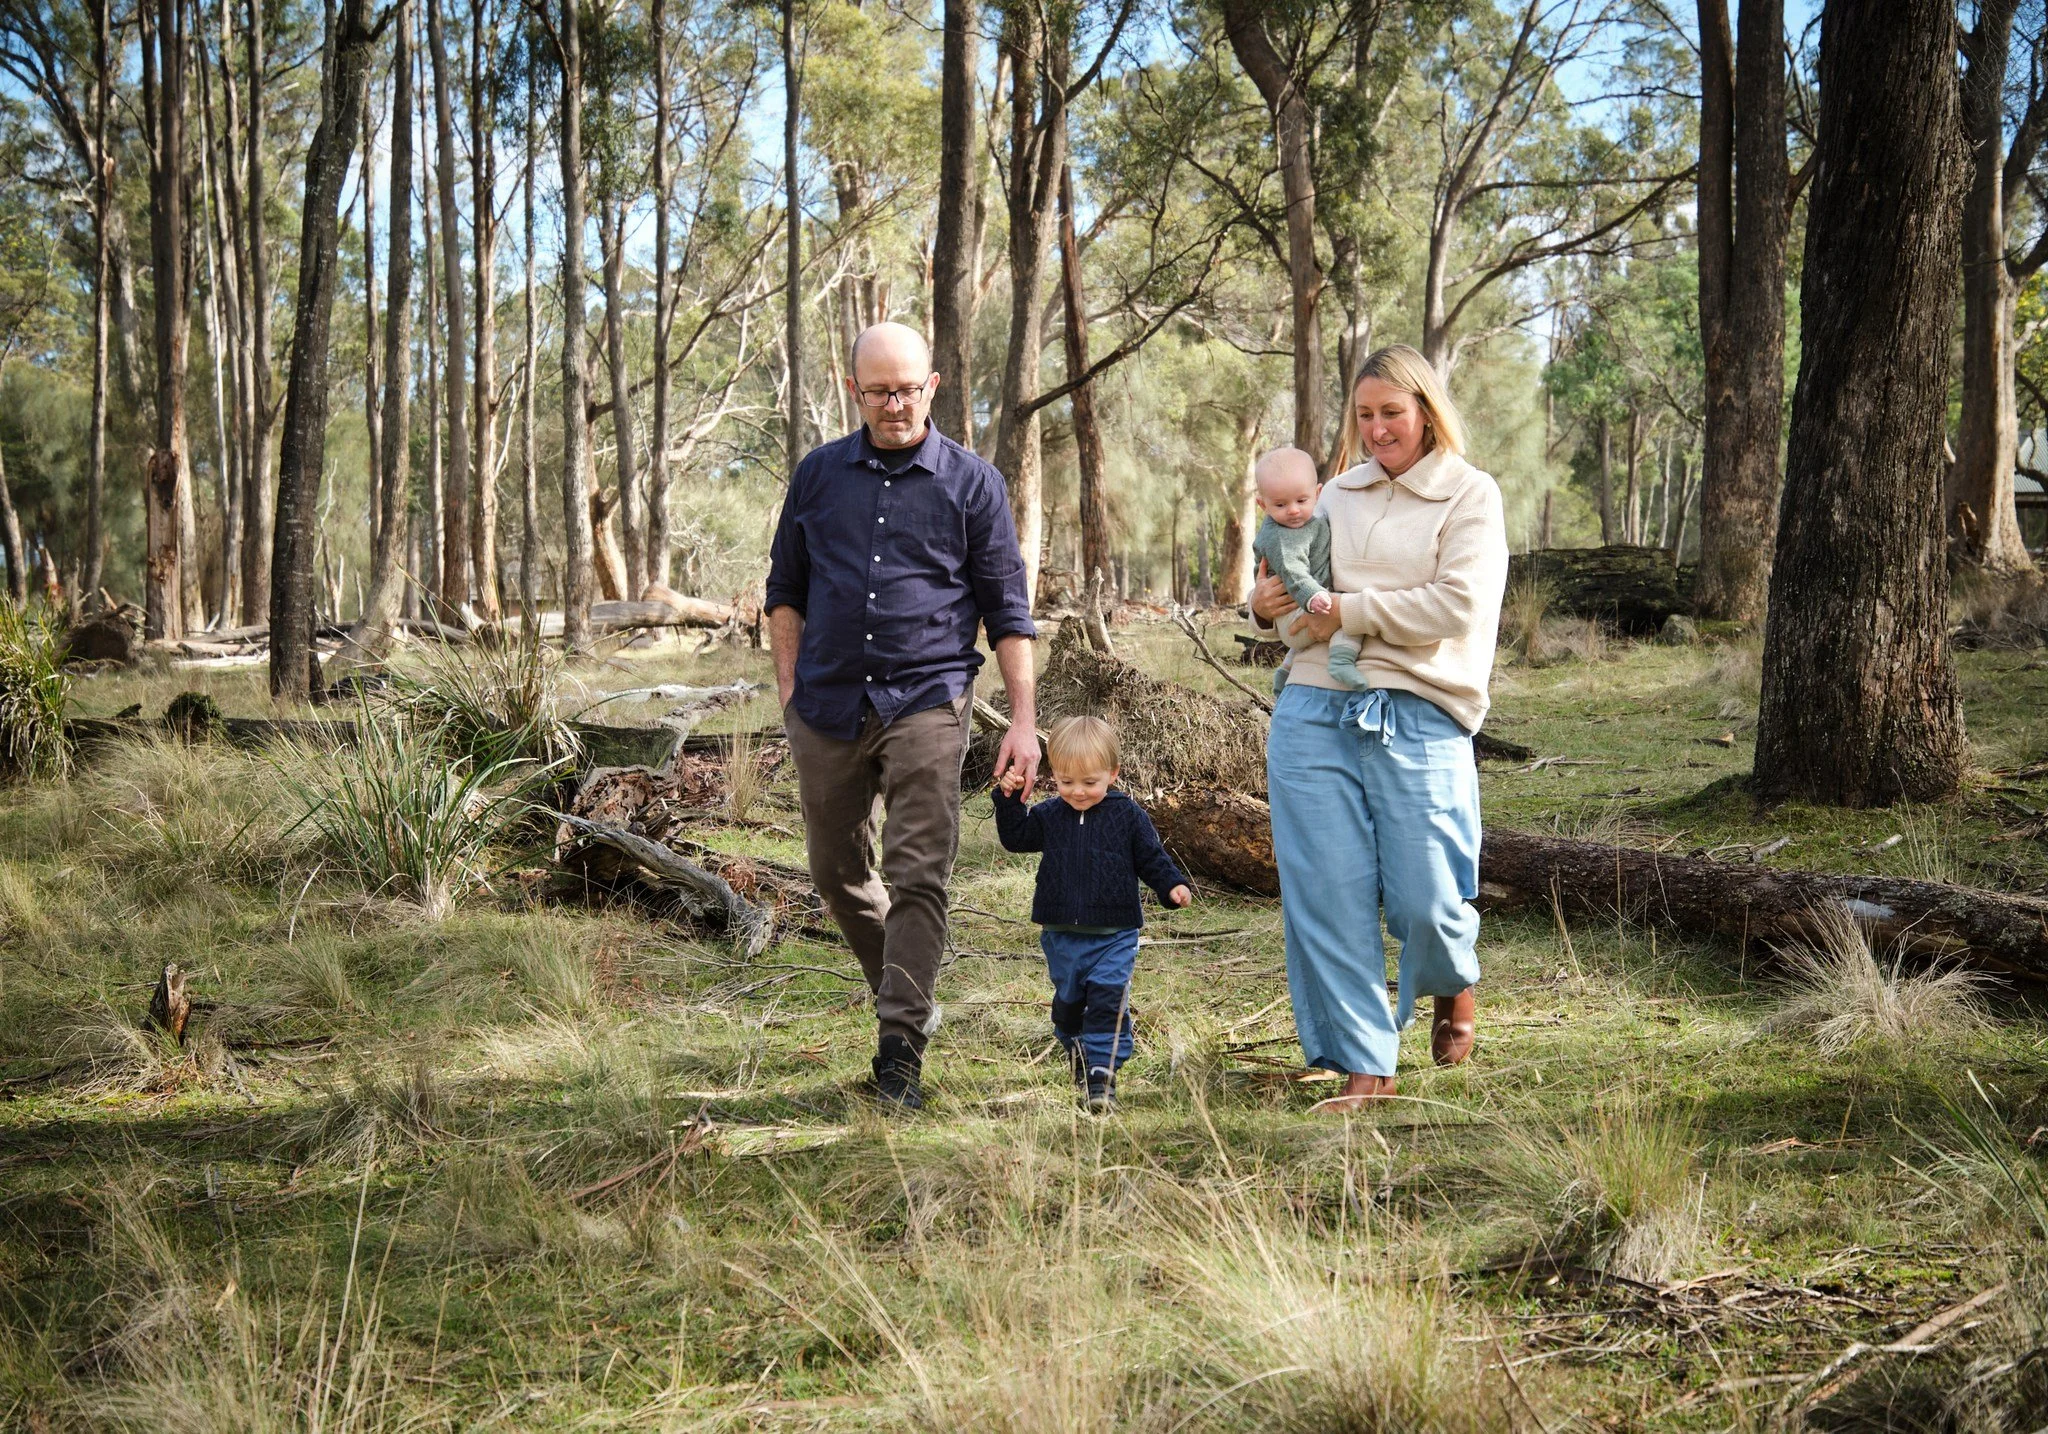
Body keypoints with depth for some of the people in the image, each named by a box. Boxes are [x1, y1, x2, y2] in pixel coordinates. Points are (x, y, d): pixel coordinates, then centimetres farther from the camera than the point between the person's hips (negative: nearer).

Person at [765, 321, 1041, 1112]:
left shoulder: (971, 482, 2)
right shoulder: (818, 474, 9)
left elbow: (1007, 607, 3)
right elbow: (786, 589, 17)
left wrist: (1023, 718, -3)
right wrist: (788, 689, 7)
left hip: (926, 701, -3)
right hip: (828, 707, 4)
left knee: (917, 876, -10)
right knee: (838, 874, 12)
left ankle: (900, 1047, -7)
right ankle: (909, 998, 32)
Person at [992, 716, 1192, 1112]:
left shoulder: (1127, 815, -4)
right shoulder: (1049, 815, 3)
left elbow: (1151, 857, 2)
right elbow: (1016, 838, 8)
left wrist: (1172, 885, -13)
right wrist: (1009, 800, -4)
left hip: (1114, 934, -3)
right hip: (1062, 934, 3)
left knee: (1108, 999, -12)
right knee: (1067, 1000, 16)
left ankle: (1102, 1071, -10)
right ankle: (1078, 1051, 40)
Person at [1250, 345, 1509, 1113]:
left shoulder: (1469, 495, 3)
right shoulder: (1338, 495, 17)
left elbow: (1459, 604, -11)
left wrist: (1350, 612, -9)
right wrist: (1270, 603, 3)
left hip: (1416, 721, -4)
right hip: (1313, 715, 4)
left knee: (1424, 901, -4)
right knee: (1329, 897, -1)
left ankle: (1451, 982, 33)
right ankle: (1363, 1064, 9)